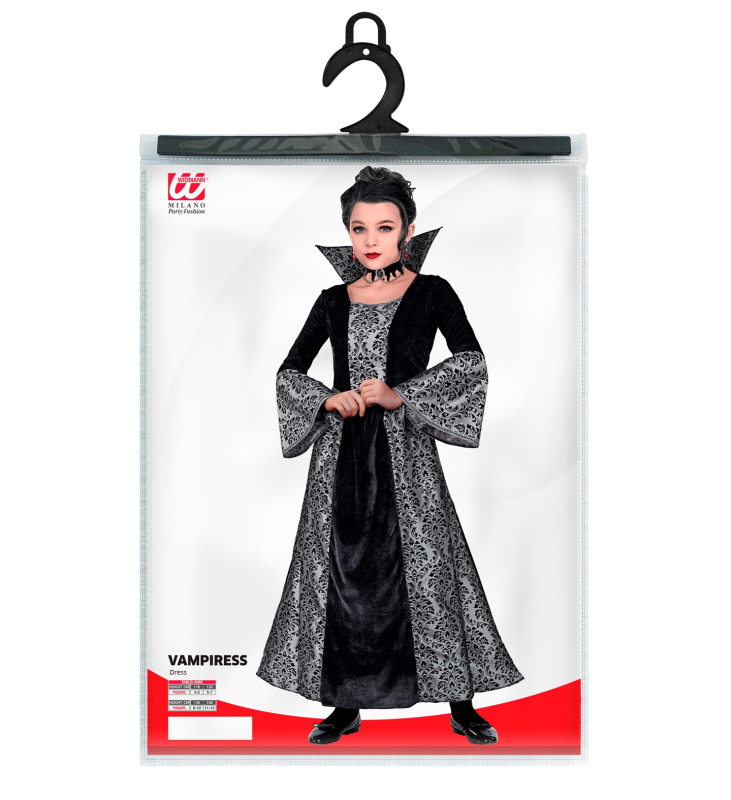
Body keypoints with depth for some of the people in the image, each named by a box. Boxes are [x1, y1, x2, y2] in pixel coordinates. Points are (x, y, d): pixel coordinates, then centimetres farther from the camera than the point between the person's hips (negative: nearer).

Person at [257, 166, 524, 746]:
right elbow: (290, 370, 12)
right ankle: (347, 703, 21)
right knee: (341, 569, 6)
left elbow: (472, 362, -12)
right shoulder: (334, 300, 10)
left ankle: (461, 703, 16)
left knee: (426, 566, -1)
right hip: (341, 451, 4)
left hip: (404, 449, -3)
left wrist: (399, 395, -17)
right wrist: (328, 399, -7)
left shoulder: (432, 292, 1)